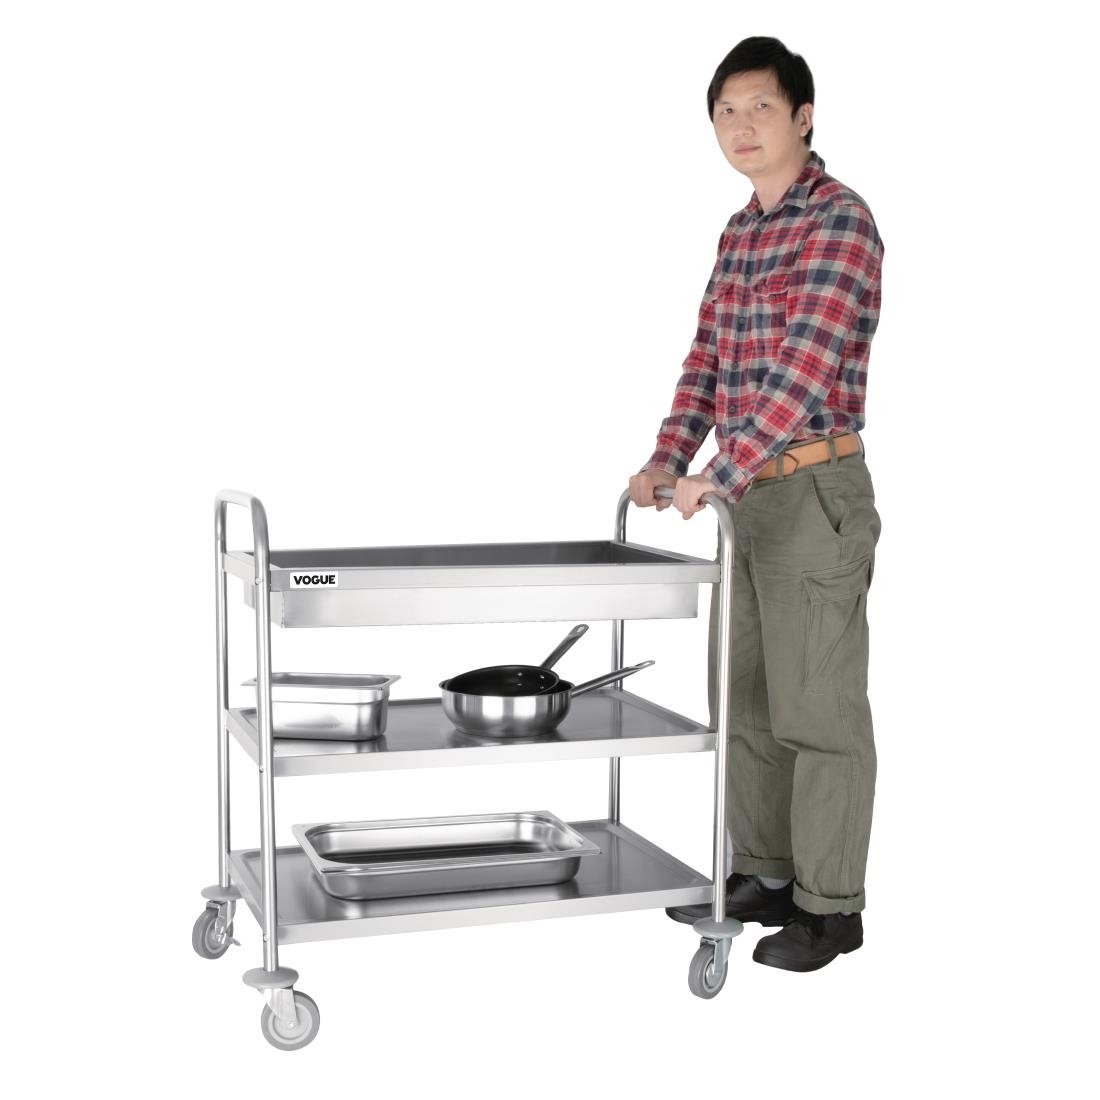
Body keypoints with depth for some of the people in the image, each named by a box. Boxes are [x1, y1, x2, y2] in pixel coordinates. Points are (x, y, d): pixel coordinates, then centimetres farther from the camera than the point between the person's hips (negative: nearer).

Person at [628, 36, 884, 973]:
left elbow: (806, 368, -23)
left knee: (818, 706, -1)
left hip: (815, 492, -8)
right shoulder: (740, 231, 14)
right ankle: (765, 876, 27)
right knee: (745, 698, 14)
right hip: (748, 493, 9)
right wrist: (670, 459, 2)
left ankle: (830, 905, 11)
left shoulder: (840, 221, -13)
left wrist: (721, 475, -28)